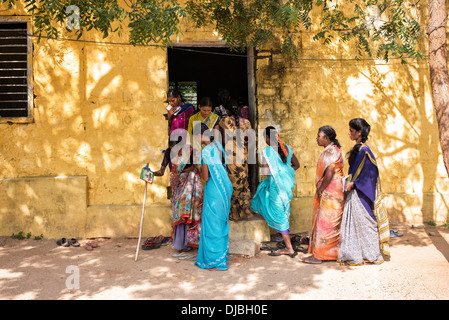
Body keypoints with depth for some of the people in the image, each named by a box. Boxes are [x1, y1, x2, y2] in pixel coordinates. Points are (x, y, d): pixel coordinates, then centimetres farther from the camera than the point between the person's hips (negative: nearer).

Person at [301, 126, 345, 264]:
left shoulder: (331, 151, -16)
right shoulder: (330, 150, 16)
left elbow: (329, 174, -23)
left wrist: (320, 190, -14)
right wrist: (320, 190, 14)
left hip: (331, 193, -10)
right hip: (329, 192, 10)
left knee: (325, 222, -6)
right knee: (331, 223, 13)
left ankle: (318, 255, -2)